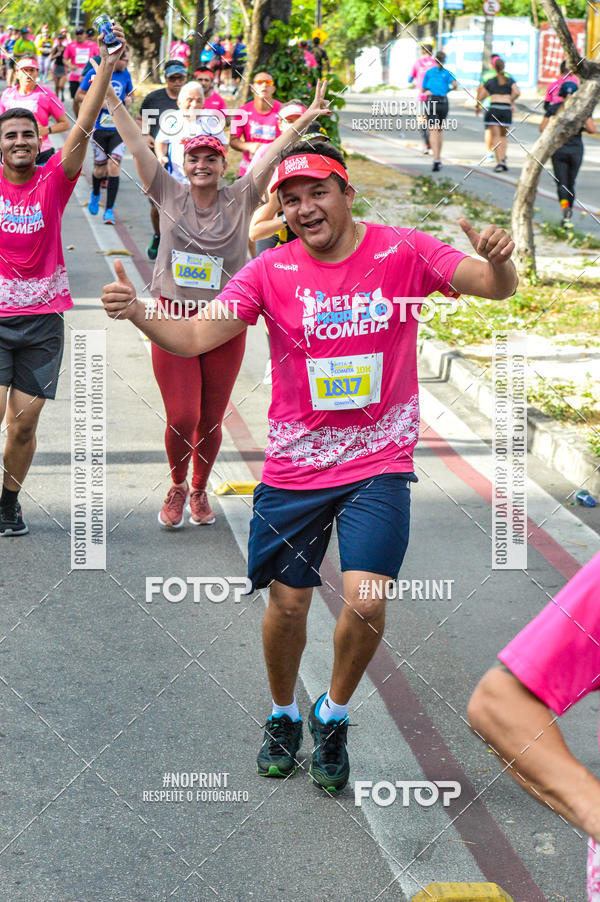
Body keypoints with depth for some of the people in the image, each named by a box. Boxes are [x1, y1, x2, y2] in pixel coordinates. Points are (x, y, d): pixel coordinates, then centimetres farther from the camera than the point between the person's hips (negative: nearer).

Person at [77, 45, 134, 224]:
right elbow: (80, 95, 2)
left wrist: (130, 100, -4)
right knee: (100, 170, 7)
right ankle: (95, 194, 41)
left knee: (114, 167, -10)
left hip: (119, 128, 2)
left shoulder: (125, 74, 4)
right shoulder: (94, 73, -5)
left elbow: (130, 94, 20)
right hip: (100, 128, -1)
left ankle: (109, 210, -2)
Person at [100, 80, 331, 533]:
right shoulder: (170, 194, 1)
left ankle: (200, 491, 33)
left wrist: (304, 121, -17)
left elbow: (271, 156, -7)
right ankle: (177, 488, 22)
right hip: (172, 320, -1)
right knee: (181, 419, -7)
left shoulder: (240, 199, 1)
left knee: (211, 422, 8)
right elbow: (138, 147, -2)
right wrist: (110, 99, -7)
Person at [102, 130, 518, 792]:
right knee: (286, 604, 7)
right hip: (294, 466, 2)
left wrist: (496, 260, -37)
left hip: (380, 463, -1)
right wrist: (137, 313, -28)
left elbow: (496, 288, -13)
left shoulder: (401, 251, -6)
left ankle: (333, 715, 14)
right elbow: (194, 337, -9)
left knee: (365, 601, -15)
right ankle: (283, 717, 36)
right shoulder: (270, 271, -4)